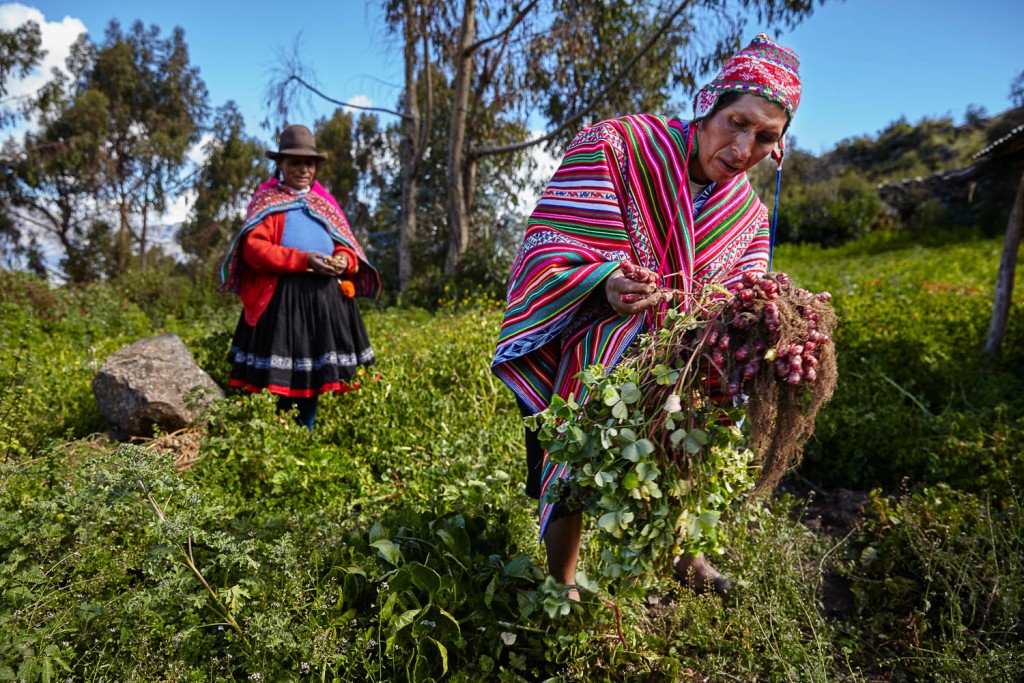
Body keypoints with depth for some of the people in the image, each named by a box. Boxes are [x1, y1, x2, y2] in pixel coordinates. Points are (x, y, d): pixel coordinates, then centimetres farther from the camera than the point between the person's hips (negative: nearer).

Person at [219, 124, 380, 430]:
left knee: (315, 371, 7)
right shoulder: (267, 201, 5)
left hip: (325, 297, 4)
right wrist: (304, 260, -19)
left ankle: (307, 432, 18)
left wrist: (343, 260, -10)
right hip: (282, 298, -4)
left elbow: (346, 245, 15)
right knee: (283, 379, -4)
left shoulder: (325, 201, 20)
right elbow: (254, 247, -9)